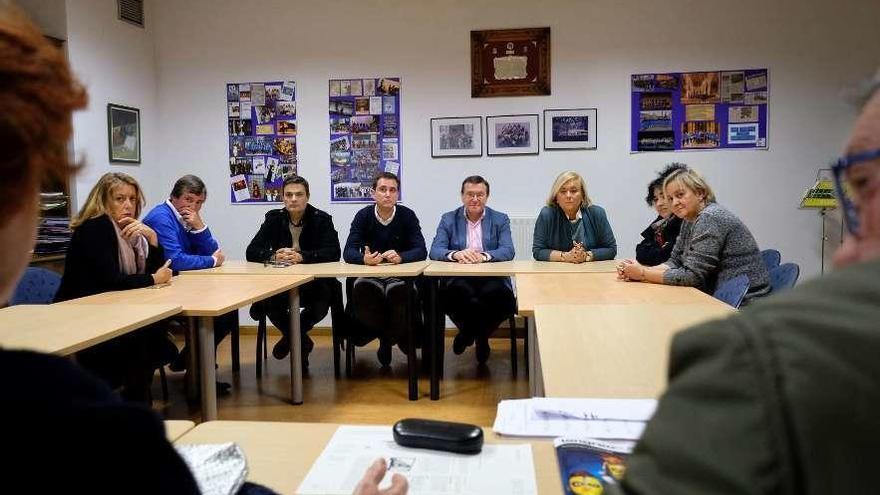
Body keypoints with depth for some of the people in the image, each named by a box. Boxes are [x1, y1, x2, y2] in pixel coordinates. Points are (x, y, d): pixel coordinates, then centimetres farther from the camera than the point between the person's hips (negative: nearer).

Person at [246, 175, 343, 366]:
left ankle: (291, 336, -1)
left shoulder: (322, 219, -1)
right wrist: (274, 255, -23)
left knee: (324, 298, -33)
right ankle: (301, 340, 0)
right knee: (265, 300, -28)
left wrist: (301, 256, -27)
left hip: (314, 282, -2)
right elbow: (251, 252, -1)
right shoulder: (274, 218, 6)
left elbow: (333, 252, -13)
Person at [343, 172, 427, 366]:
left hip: (400, 275, -1)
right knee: (362, 290, -33)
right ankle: (386, 338, -6)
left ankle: (388, 339, -4)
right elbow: (348, 253, -8)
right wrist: (364, 258, -32)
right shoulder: (363, 215, 0)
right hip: (369, 275, 1)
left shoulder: (407, 215, -2)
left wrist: (400, 257, -31)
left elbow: (421, 251, -9)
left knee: (401, 292, -35)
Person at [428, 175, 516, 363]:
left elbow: (508, 251, -4)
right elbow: (435, 251, -2)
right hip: (458, 278, 0)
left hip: (491, 278, 0)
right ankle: (474, 333, 0)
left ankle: (481, 334, 1)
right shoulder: (448, 219, 11)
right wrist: (456, 254, -24)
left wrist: (484, 255, -25)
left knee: (496, 293, -33)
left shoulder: (500, 220, 11)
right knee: (459, 292, -35)